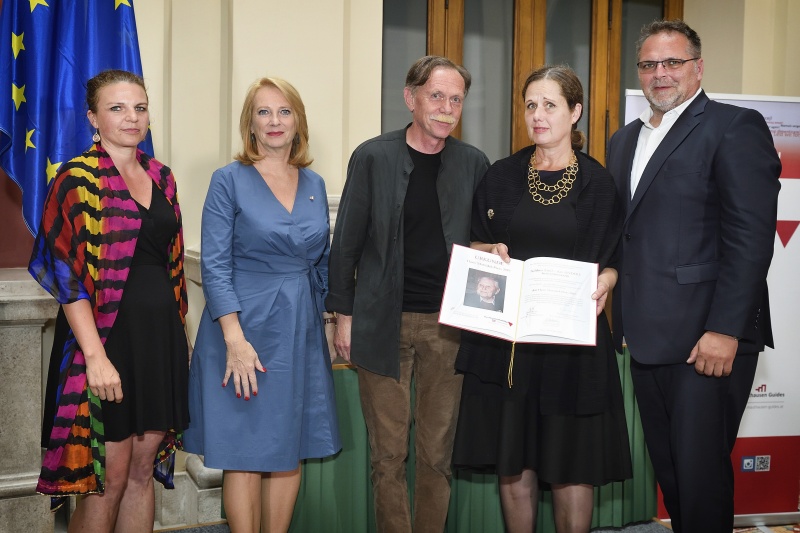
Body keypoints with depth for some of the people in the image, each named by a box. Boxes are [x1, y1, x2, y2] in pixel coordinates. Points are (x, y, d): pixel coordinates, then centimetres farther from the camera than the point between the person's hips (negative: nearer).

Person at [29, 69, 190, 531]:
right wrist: (95, 356, -19)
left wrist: (179, 333, 10)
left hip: (161, 337, 6)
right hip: (109, 337, -6)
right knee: (110, 478, 2)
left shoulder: (161, 177, 11)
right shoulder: (78, 179, -7)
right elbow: (67, 274, -13)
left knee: (144, 470, 12)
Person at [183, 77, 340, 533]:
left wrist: (323, 319, 10)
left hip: (301, 332, 5)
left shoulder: (315, 184, 10)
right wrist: (235, 340, -19)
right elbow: (215, 266, -11)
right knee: (245, 453, 2)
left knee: (290, 451, 10)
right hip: (246, 328, -4)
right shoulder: (230, 181, -5)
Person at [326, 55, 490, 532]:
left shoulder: (474, 163, 5)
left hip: (448, 324, 2)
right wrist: (344, 315, 0)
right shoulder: (372, 157, 0)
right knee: (388, 454, 5)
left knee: (438, 453, 9)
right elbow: (347, 242, 2)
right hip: (384, 323, -1)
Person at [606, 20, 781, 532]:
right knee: (668, 470, 14)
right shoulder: (625, 141, 18)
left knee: (701, 472, -3)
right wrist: (623, 322, 12)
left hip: (708, 338, -7)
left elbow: (752, 234, -14)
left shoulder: (735, 127, -5)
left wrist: (725, 330, -19)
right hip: (647, 338, 7)